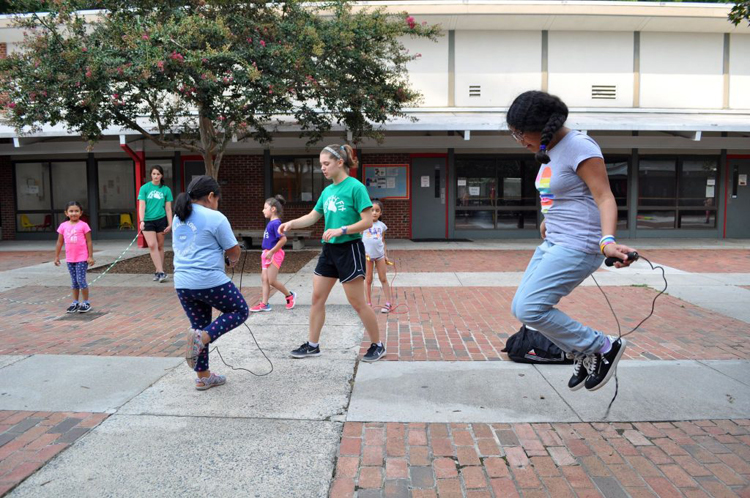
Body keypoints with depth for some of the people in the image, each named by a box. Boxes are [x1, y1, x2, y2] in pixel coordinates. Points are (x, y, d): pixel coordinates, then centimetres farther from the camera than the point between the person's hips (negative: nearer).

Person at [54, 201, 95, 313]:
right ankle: (75, 303, 21)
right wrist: (56, 256, 11)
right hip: (70, 259, 5)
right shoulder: (63, 226, 5)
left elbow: (89, 241, -5)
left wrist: (90, 256, -9)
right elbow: (60, 242, 11)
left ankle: (86, 303, 6)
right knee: (74, 281, 13)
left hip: (82, 258, -4)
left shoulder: (83, 225, -6)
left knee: (81, 280, -5)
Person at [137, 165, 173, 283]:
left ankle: (158, 271, 16)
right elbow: (142, 206, -3)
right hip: (148, 221, -1)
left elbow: (168, 209, 5)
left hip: (161, 220, 1)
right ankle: (161, 272, -12)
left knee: (160, 246, 6)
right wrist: (141, 221, -14)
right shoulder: (144, 188, 1)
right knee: (152, 245, -11)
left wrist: (170, 224, 1)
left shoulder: (166, 190, 3)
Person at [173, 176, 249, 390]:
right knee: (240, 311, 12)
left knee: (200, 327, 19)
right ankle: (201, 337, -10)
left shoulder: (178, 217, 13)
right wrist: (232, 260, 20)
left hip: (182, 284, 8)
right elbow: (234, 252, -5)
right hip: (210, 281, -7)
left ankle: (203, 377, 23)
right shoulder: (215, 218, -9)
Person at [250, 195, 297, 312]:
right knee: (264, 279, 8)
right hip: (267, 254, 9)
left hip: (274, 254, -9)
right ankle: (264, 304, 13)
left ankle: (290, 295, 15)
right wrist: (266, 253, 16)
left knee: (271, 281, -4)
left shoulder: (276, 223, -17)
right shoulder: (270, 223, 9)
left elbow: (283, 239, -24)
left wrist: (271, 252, -21)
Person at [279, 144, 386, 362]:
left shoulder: (355, 187, -12)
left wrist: (341, 230, -24)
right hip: (329, 249, 8)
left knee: (357, 302, 0)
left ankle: (377, 346, 16)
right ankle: (312, 345, 22)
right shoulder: (327, 191, 9)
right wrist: (291, 223, 1)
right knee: (317, 297, 9)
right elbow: (312, 217, 17)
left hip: (349, 249, -7)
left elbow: (368, 222, -16)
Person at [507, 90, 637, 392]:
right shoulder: (550, 151, 11)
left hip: (578, 246, -10)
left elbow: (605, 198, -20)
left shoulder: (580, 148, -15)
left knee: (529, 310, -17)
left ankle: (603, 347, 0)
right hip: (553, 243, 10)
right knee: (521, 309, 5)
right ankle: (584, 356, 18)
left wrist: (608, 241, -36)